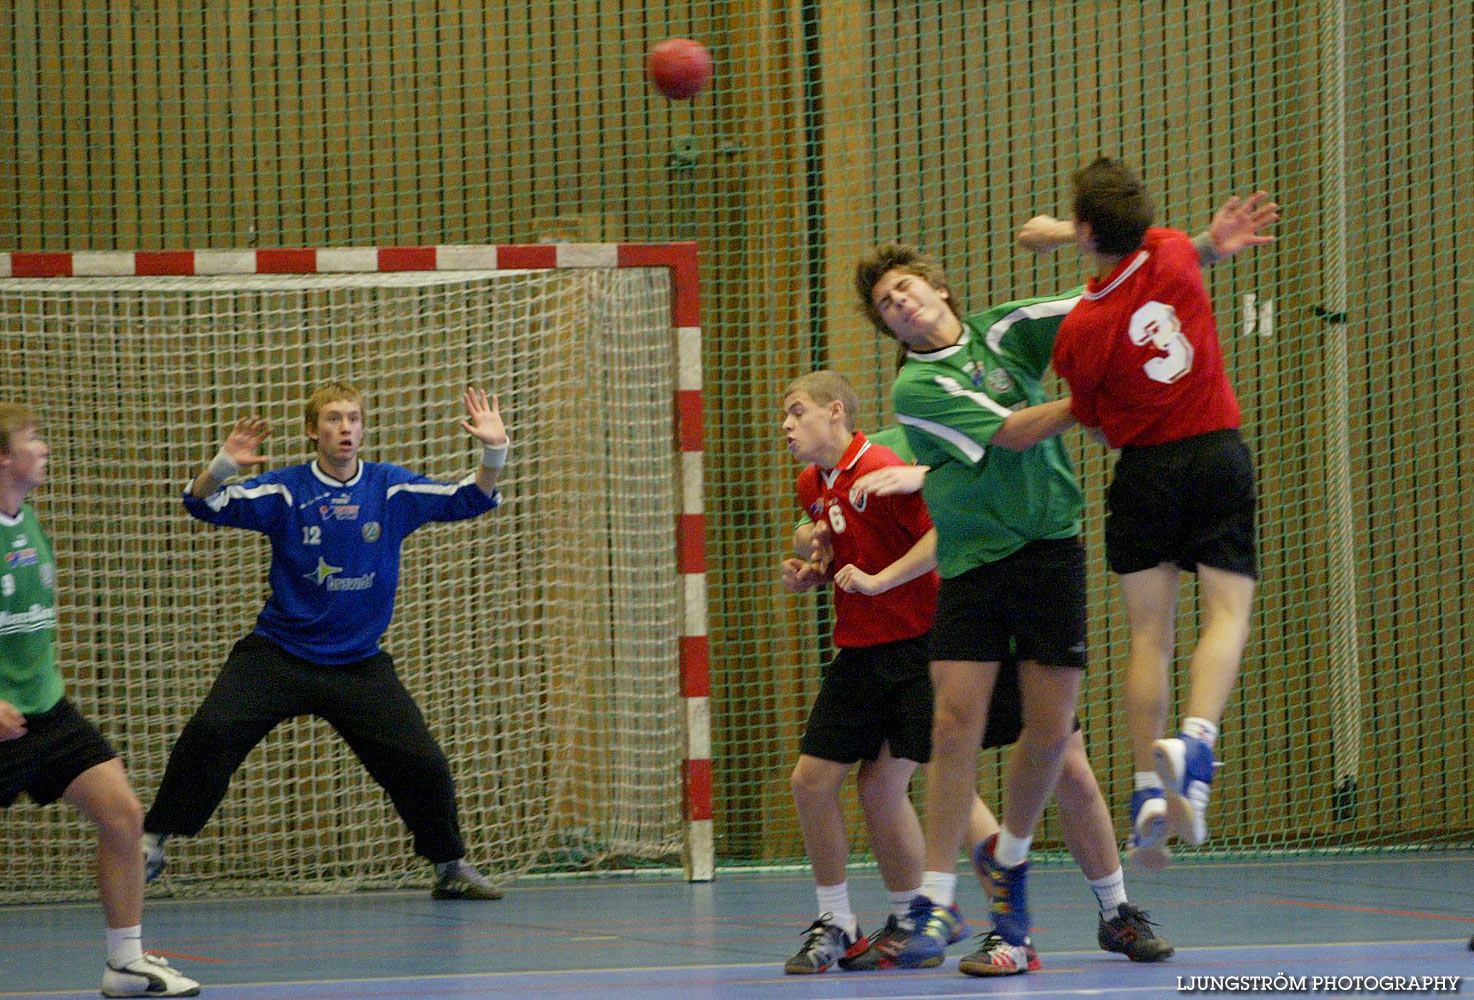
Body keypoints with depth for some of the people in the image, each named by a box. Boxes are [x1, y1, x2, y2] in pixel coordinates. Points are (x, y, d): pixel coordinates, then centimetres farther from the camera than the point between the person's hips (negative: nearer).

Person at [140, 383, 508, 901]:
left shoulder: (390, 489, -1)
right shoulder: (285, 490, -7)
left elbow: (469, 499, 1)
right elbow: (205, 505, -14)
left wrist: (493, 451, -17)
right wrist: (222, 466, -35)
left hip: (360, 664, 2)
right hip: (278, 655, -2)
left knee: (423, 762, -5)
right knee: (210, 732, -20)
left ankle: (451, 867, 18)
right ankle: (152, 842, -6)